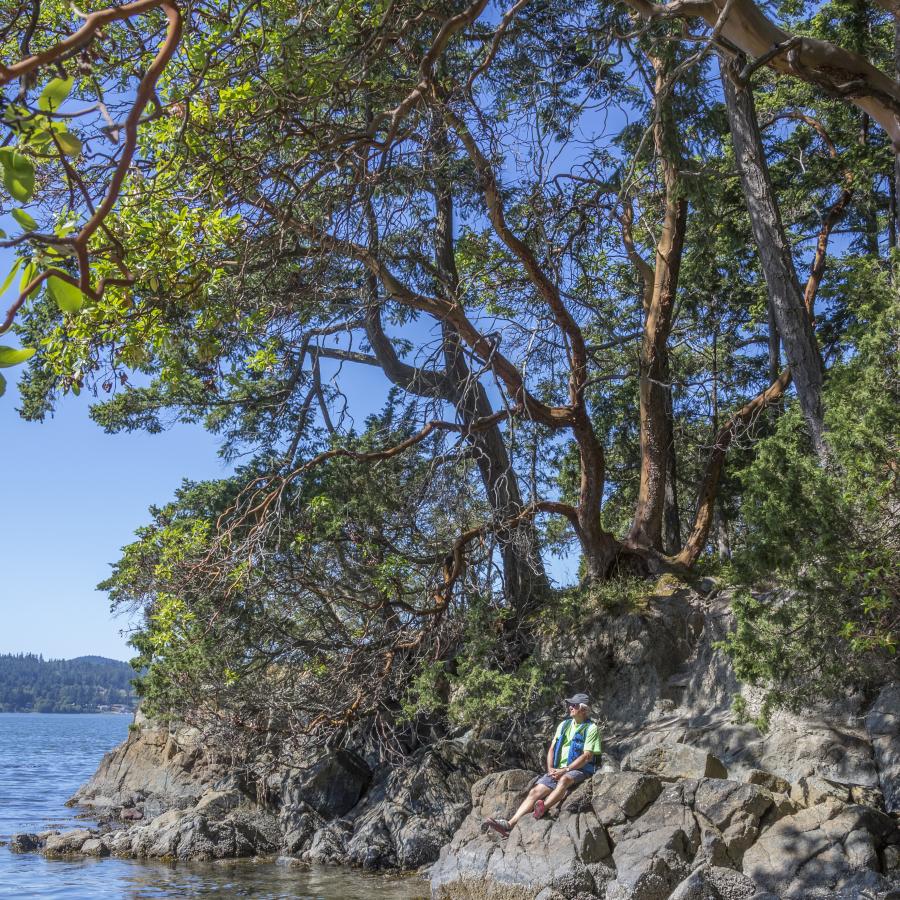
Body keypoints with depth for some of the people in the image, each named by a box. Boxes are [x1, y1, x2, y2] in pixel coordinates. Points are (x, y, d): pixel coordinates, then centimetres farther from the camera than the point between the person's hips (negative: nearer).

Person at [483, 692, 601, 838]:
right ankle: (509, 825, -27)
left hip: (579, 770, -6)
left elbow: (587, 756, -11)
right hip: (558, 770, 6)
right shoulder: (564, 724, 16)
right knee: (535, 792, -14)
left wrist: (565, 770, -17)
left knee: (565, 779, -40)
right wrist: (550, 769, -3)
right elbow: (552, 748, 14)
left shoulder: (591, 728, -2)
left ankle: (542, 809, -59)